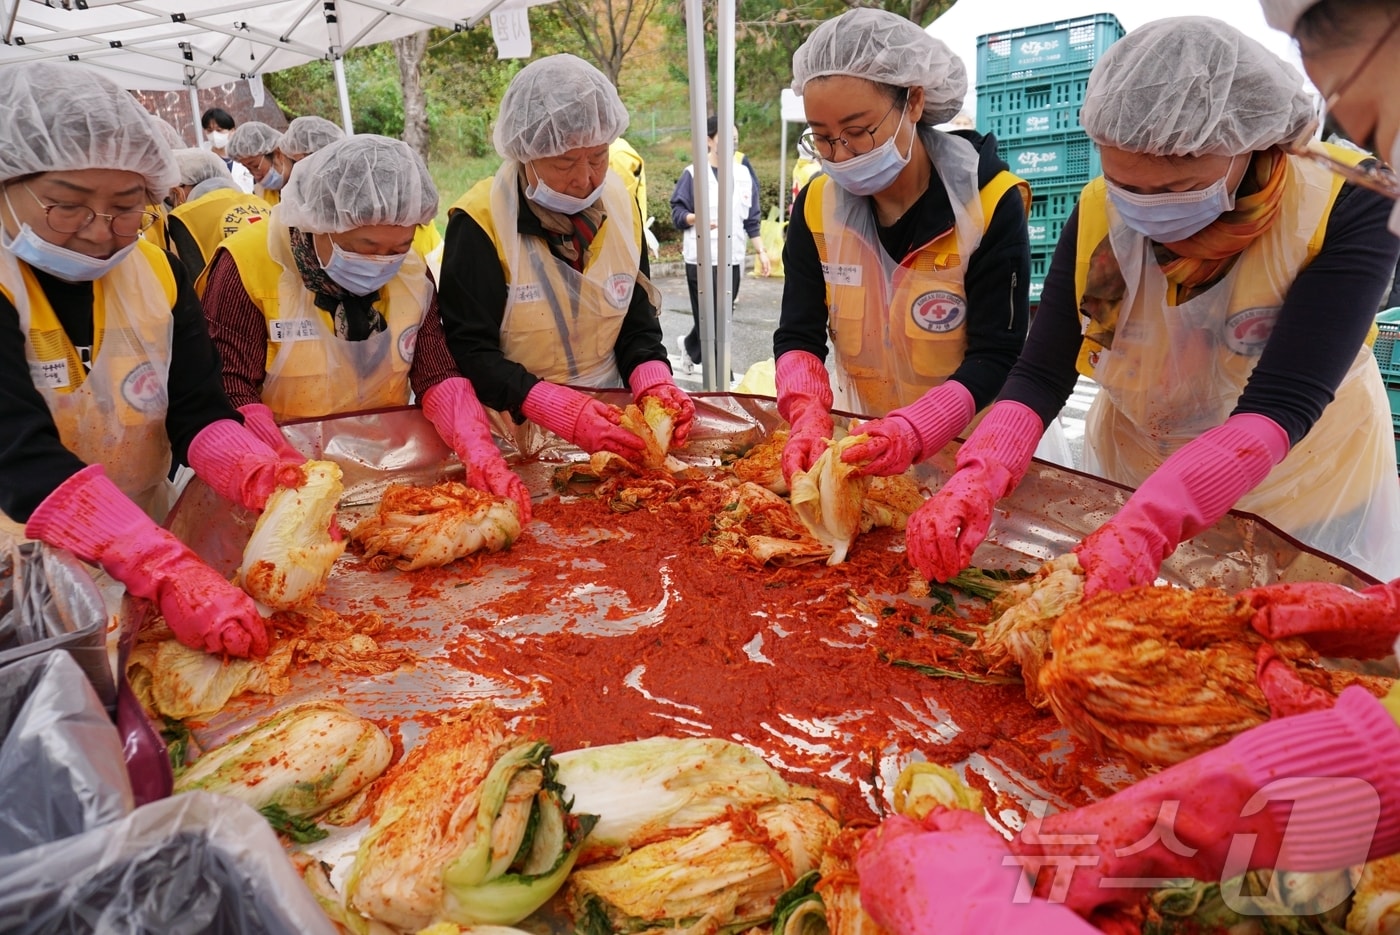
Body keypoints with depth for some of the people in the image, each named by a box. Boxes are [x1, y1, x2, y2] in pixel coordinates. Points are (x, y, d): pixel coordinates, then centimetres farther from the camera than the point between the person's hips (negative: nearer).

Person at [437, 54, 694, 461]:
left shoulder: (620, 203, 6)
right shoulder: (479, 222, -9)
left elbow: (637, 325, 11)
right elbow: (468, 351, -10)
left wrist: (655, 385, -9)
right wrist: (564, 412, -23)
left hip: (609, 422, 4)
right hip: (514, 433, -3)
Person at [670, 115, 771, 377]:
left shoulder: (744, 174, 11)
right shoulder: (694, 174, -4)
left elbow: (752, 219, 15)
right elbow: (677, 212, -5)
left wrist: (761, 251, 10)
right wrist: (695, 218, -26)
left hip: (732, 259, 5)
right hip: (702, 260, -5)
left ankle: (689, 347, 35)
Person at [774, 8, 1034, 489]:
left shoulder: (991, 205, -14)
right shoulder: (816, 206, -3)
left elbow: (997, 356, -15)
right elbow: (798, 336, -5)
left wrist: (913, 432, -31)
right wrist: (810, 416, -25)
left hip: (971, 448, -3)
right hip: (864, 439, 4)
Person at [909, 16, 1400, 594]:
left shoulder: (1345, 208, -25)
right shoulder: (1099, 212, -16)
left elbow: (1280, 407, -33)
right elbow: (1040, 375, -18)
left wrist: (1146, 528, -48)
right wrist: (978, 476, -37)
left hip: (1304, 499, -2)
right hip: (1126, 488, 2)